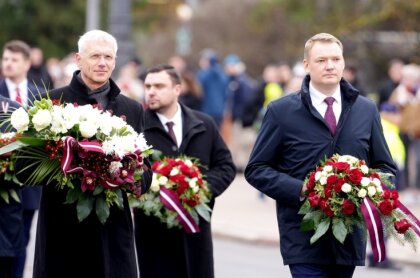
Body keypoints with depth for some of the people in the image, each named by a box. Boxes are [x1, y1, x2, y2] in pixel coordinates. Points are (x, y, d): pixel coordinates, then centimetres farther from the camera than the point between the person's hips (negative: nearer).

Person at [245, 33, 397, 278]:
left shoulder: (366, 110, 11)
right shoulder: (282, 111, 1)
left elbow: (385, 166, 17)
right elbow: (256, 169, 1)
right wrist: (300, 190, -15)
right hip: (304, 237, -4)